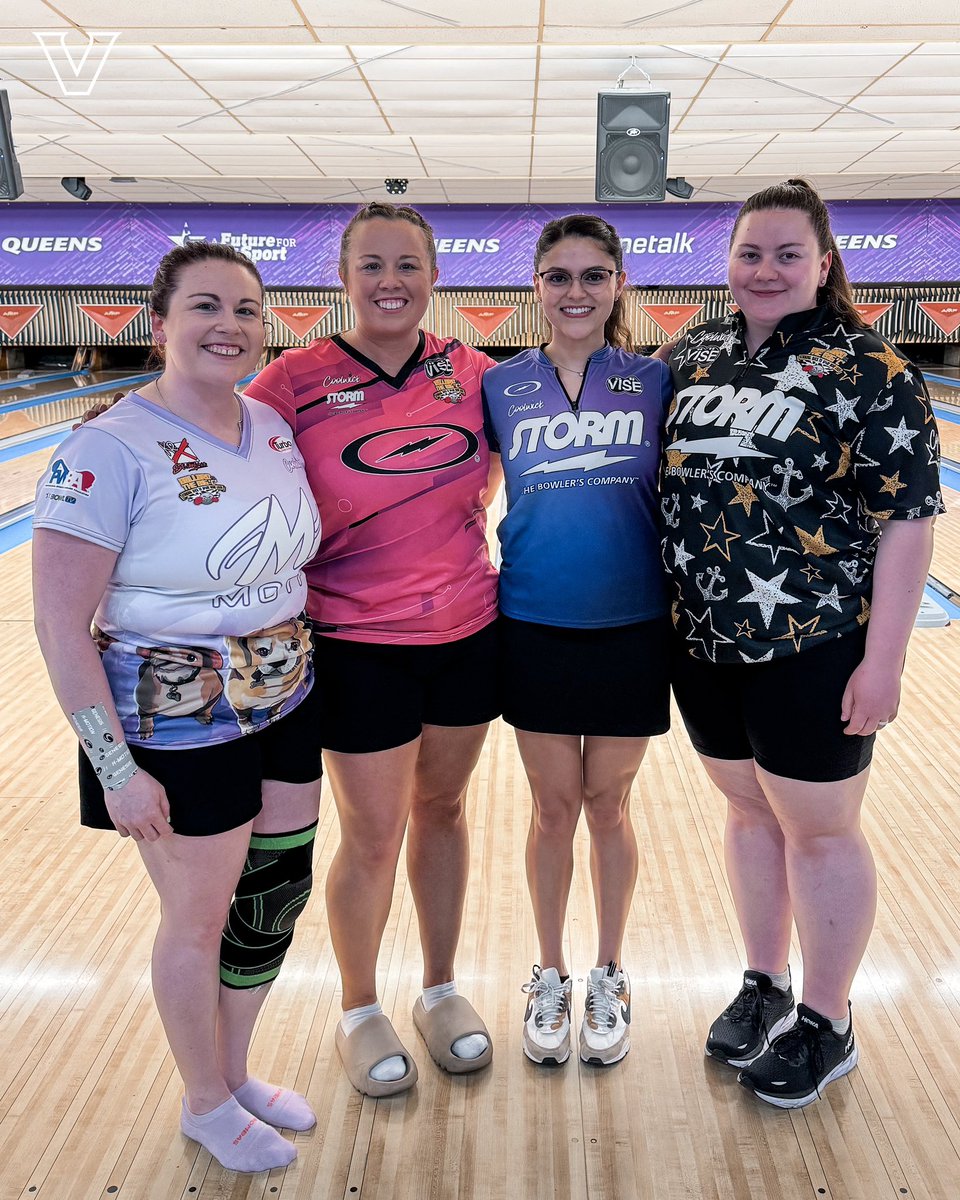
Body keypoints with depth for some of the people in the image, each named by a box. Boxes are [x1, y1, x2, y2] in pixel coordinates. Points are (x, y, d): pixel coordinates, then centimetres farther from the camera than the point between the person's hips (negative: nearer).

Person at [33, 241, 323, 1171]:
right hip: (177, 727, -6)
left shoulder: (277, 429, 1)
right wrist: (118, 770, -18)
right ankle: (206, 1105, 40)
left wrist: (299, 669, 14)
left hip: (285, 703, 7)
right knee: (200, 920, 12)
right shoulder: (110, 451, -19)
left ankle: (234, 1073, 45)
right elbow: (61, 625, -19)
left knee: (274, 899, 19)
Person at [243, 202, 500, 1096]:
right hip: (358, 645, -3)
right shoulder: (296, 382, -11)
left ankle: (441, 990, 39)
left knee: (442, 809, 18)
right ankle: (358, 1011, 34)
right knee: (372, 837, 7)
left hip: (467, 631, 4)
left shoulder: (472, 375, -1)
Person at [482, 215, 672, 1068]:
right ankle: (550, 976, 32)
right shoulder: (501, 387, 1)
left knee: (609, 805, 12)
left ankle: (609, 977, 33)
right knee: (553, 807, 11)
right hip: (536, 631, 1)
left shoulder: (656, 380, 0)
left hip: (632, 630, 0)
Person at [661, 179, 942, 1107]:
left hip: (811, 648, -5)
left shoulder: (868, 372, -10)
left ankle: (825, 1024, 28)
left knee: (819, 827, 8)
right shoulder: (694, 356, 6)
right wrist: (669, 614, 11)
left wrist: (881, 662, -17)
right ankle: (764, 986, 38)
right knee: (750, 810, 18)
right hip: (705, 643, 5)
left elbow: (907, 521, -13)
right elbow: (659, 478, 16)